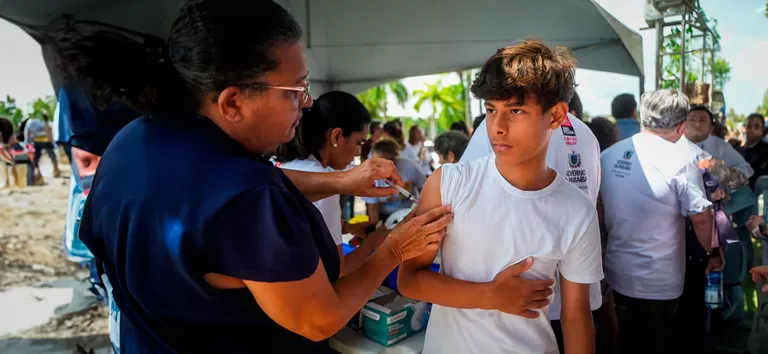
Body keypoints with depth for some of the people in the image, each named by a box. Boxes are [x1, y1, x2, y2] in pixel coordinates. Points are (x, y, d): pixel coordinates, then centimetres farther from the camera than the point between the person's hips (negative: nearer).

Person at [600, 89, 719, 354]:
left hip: (618, 272, 5)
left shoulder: (607, 155, 0)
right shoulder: (679, 159, -17)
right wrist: (712, 253, 4)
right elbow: (701, 216, -13)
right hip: (659, 279, -4)